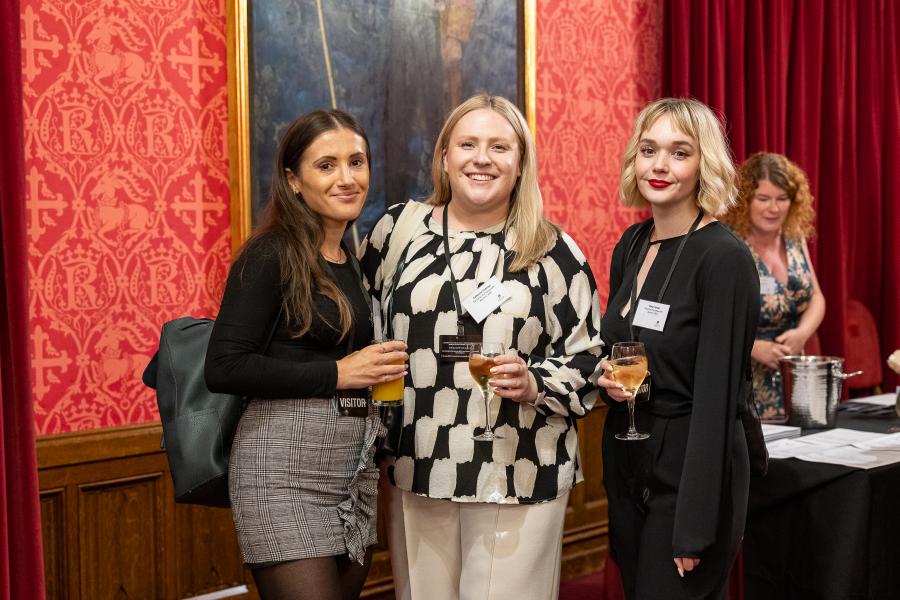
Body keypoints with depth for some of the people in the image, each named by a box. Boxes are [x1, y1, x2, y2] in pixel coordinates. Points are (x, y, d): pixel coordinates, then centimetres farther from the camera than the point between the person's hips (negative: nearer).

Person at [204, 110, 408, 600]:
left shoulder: (354, 265, 14)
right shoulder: (270, 255, -9)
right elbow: (224, 368, -17)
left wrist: (379, 372, 7)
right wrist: (337, 373, -16)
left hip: (357, 467, 8)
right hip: (285, 468, -7)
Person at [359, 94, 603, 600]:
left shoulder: (554, 251, 2)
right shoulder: (400, 228, 5)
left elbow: (588, 358, 4)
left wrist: (533, 385, -15)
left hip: (521, 474, -1)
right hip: (419, 469, 2)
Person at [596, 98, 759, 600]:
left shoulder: (724, 258, -17)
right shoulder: (631, 245, 5)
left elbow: (716, 396, -19)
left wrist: (694, 529, -20)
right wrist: (607, 378, -7)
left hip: (689, 473, -7)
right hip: (627, 464, 7)